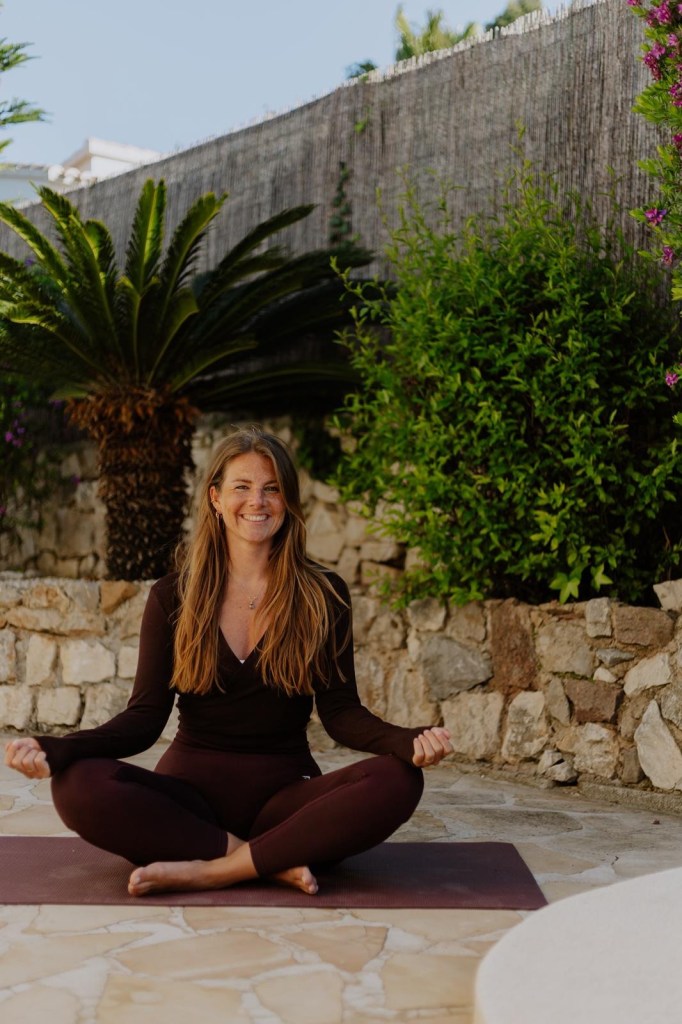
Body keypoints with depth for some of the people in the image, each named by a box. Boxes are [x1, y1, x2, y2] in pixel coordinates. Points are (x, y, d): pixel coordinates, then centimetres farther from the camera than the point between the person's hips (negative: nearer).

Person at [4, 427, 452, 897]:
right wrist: (58, 748, -19)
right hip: (191, 787, 0)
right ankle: (276, 862, -24)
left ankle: (209, 870, -26)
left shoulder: (324, 594, 5)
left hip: (284, 790, 0)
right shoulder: (172, 597, 6)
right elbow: (146, 716, 0)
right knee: (79, 785, -30)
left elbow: (341, 713, 1)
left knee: (397, 780, -29)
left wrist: (407, 740, -22)